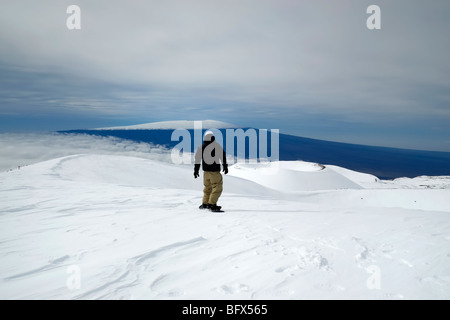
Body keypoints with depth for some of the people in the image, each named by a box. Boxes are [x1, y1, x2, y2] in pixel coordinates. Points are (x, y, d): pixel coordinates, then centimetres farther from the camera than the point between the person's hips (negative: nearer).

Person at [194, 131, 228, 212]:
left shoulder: (201, 147, 4)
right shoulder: (217, 146, -10)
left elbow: (197, 159, 9)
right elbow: (223, 156, -6)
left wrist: (196, 170, 18)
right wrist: (225, 166, 5)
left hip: (206, 171, 6)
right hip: (214, 171, -6)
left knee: (207, 187, 19)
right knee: (217, 187, 0)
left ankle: (205, 203, 24)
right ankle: (211, 204, -7)